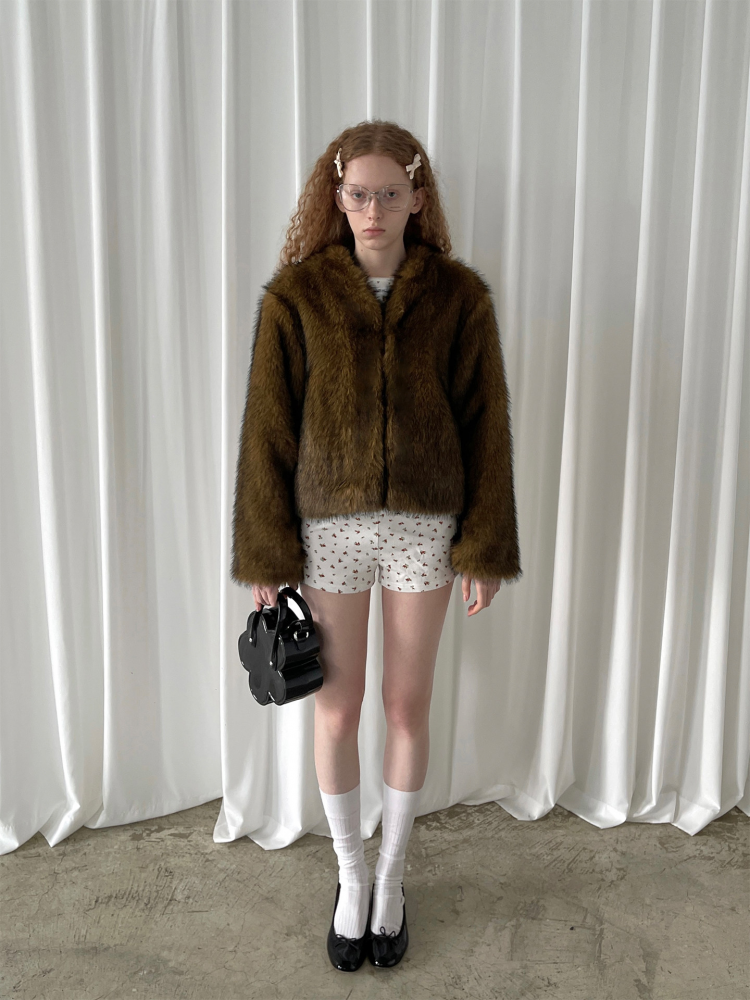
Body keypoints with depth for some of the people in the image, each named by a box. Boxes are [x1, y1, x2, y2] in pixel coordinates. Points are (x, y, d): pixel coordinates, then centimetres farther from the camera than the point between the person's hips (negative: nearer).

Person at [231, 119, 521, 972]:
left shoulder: (458, 295, -3)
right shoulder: (295, 294, -5)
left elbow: (484, 424, -1)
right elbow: (268, 430, -4)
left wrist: (485, 548, -2)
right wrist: (264, 559, -5)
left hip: (424, 526, 1)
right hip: (328, 527, 0)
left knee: (407, 706, 12)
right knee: (337, 709, 10)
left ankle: (391, 877, 36)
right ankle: (350, 876, 36)